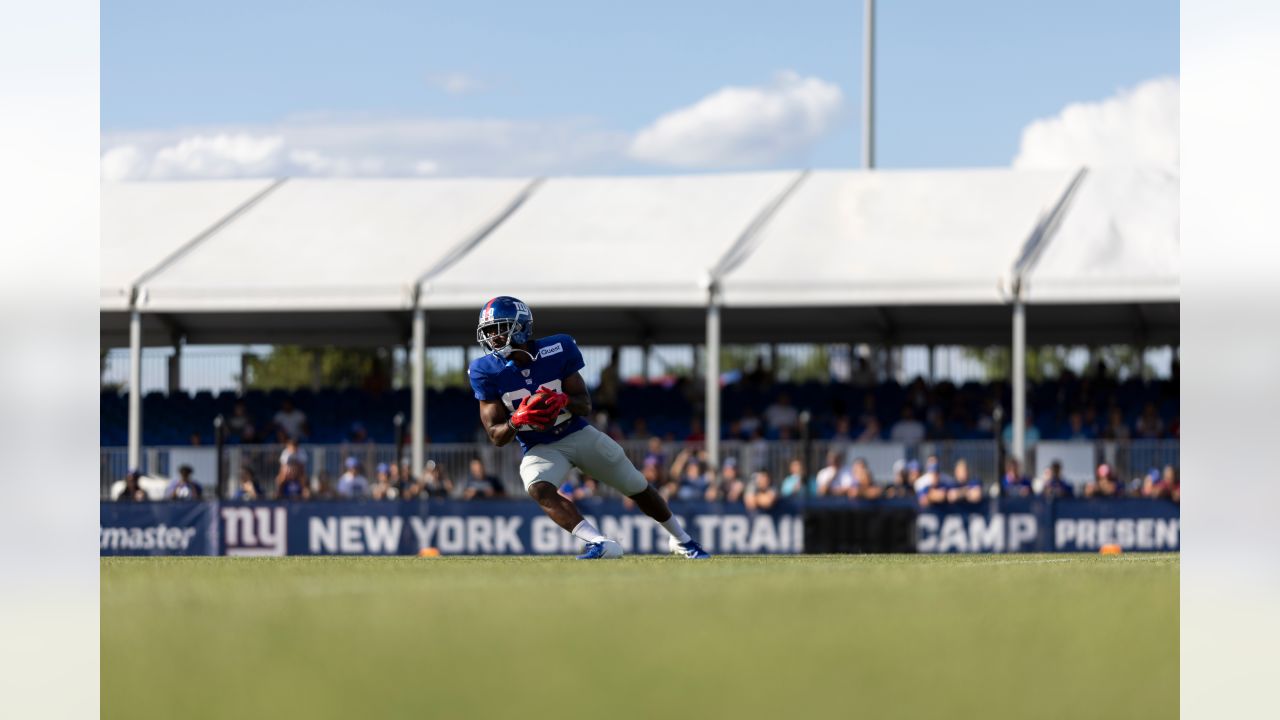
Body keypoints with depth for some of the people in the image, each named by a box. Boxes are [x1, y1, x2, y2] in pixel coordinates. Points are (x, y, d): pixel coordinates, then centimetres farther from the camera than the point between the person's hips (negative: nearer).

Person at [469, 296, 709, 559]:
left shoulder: (557, 350, -15)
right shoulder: (486, 371, -14)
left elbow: (585, 406, -9)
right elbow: (496, 437, -12)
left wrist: (564, 401, -32)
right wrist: (517, 421, -34)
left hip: (580, 435, 1)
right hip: (540, 448, -1)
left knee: (638, 488, 11)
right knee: (539, 489, -34)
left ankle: (681, 539, 37)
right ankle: (601, 544, -44)